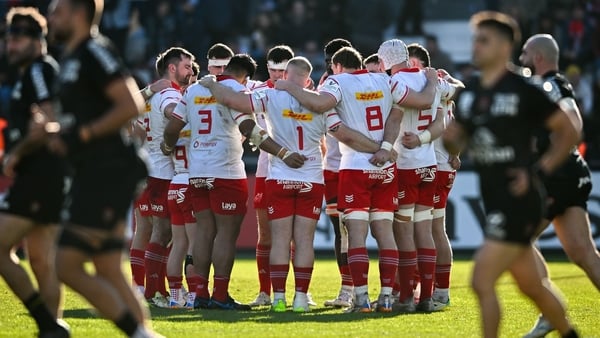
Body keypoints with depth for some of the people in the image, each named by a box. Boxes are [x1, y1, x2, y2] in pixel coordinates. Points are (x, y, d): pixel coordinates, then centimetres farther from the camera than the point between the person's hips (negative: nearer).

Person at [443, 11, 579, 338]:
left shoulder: (524, 91, -12)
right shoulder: (468, 94, 9)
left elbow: (568, 131, -6)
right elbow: (457, 145, 19)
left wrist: (539, 170, -11)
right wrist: (448, 138, -2)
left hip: (518, 203, -8)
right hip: (494, 201, 8)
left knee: (482, 282, -14)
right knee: (533, 287, 18)